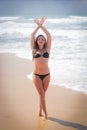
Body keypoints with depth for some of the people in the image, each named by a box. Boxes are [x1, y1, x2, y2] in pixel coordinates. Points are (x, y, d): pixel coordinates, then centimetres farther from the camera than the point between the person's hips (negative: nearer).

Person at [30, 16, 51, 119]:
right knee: (41, 94, -5)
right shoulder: (34, 49, 4)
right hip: (36, 75, -1)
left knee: (43, 94, 8)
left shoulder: (47, 49, 4)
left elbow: (49, 35, -4)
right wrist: (38, 25, -1)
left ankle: (40, 112, 18)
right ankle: (45, 112, 0)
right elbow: (32, 36, -1)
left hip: (46, 75, 1)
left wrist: (41, 25, -7)